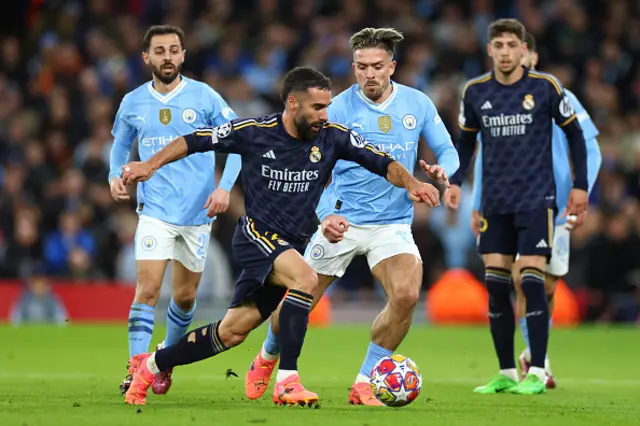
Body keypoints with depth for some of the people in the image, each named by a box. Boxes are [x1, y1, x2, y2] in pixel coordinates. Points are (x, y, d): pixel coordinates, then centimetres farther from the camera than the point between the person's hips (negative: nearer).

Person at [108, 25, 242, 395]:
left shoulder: (205, 97, -3)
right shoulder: (133, 103, 3)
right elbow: (121, 143, 21)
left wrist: (225, 187, -12)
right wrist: (116, 174, 1)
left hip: (198, 212, 0)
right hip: (155, 209, 0)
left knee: (186, 296, 9)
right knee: (147, 289, -15)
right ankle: (137, 369, -13)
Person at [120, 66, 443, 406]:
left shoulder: (332, 138, -3)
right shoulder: (252, 132, -10)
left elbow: (382, 162, -3)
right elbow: (195, 141, 2)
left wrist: (410, 184, -22)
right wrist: (150, 165, -5)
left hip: (291, 247, 5)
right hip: (256, 235, -5)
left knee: (232, 333, 8)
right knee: (306, 278, -33)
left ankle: (151, 365, 28)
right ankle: (286, 381, -32)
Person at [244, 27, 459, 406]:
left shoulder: (417, 104, 1)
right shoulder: (339, 109, -6)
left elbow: (448, 151, 9)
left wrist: (443, 170, -16)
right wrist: (325, 215, -24)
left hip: (393, 223, 1)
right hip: (342, 220, -1)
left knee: (407, 294, -23)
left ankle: (364, 384, -7)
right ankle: (268, 357, 37)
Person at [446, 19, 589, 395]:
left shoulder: (545, 87, -6)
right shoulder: (475, 92, 3)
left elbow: (574, 134, 3)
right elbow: (467, 141, 16)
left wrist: (580, 186, 0)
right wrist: (456, 182, 3)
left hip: (536, 198, -4)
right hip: (495, 204, 4)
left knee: (531, 279, -11)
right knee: (495, 284, 2)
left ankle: (537, 374, -4)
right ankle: (507, 374, 12)